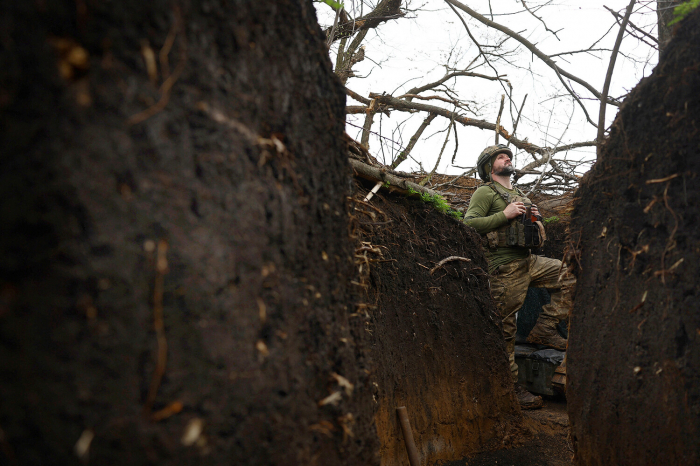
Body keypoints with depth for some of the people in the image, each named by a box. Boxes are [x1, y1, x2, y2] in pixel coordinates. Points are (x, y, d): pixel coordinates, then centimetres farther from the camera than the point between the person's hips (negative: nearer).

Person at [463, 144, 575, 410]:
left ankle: (543, 330, 3)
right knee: (505, 329, -3)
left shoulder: (519, 195, 23)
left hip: (529, 261, 8)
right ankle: (511, 388, 6)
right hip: (505, 268, -8)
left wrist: (535, 220, 9)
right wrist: (505, 214, -16)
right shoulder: (485, 192, -1)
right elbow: (469, 223, -15)